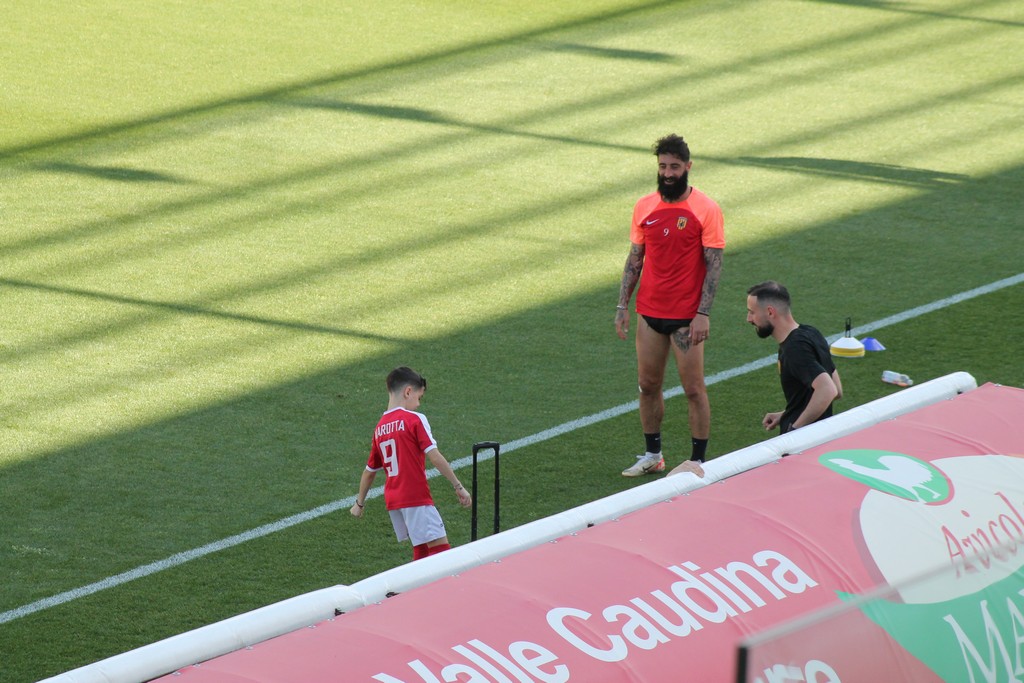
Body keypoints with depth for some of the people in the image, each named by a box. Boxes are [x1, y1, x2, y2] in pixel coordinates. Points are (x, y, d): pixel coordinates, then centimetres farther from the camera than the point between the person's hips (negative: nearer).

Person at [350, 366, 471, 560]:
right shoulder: (415, 419, -7)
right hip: (416, 498, -8)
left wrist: (359, 503, 34)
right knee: (440, 547, -10)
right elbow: (434, 457, -14)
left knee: (421, 551, 16)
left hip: (392, 500, 8)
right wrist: (458, 486, -10)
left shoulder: (380, 428, 13)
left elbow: (370, 471, 22)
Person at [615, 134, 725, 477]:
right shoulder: (645, 207, 5)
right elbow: (634, 259, 12)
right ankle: (652, 455, 24)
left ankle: (698, 461, 8)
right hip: (649, 313, 5)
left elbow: (714, 264, -9)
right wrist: (622, 306, 7)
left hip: (687, 317, -5)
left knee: (694, 389, -1)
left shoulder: (706, 209, -8)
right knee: (648, 386, 11)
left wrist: (703, 313, -16)